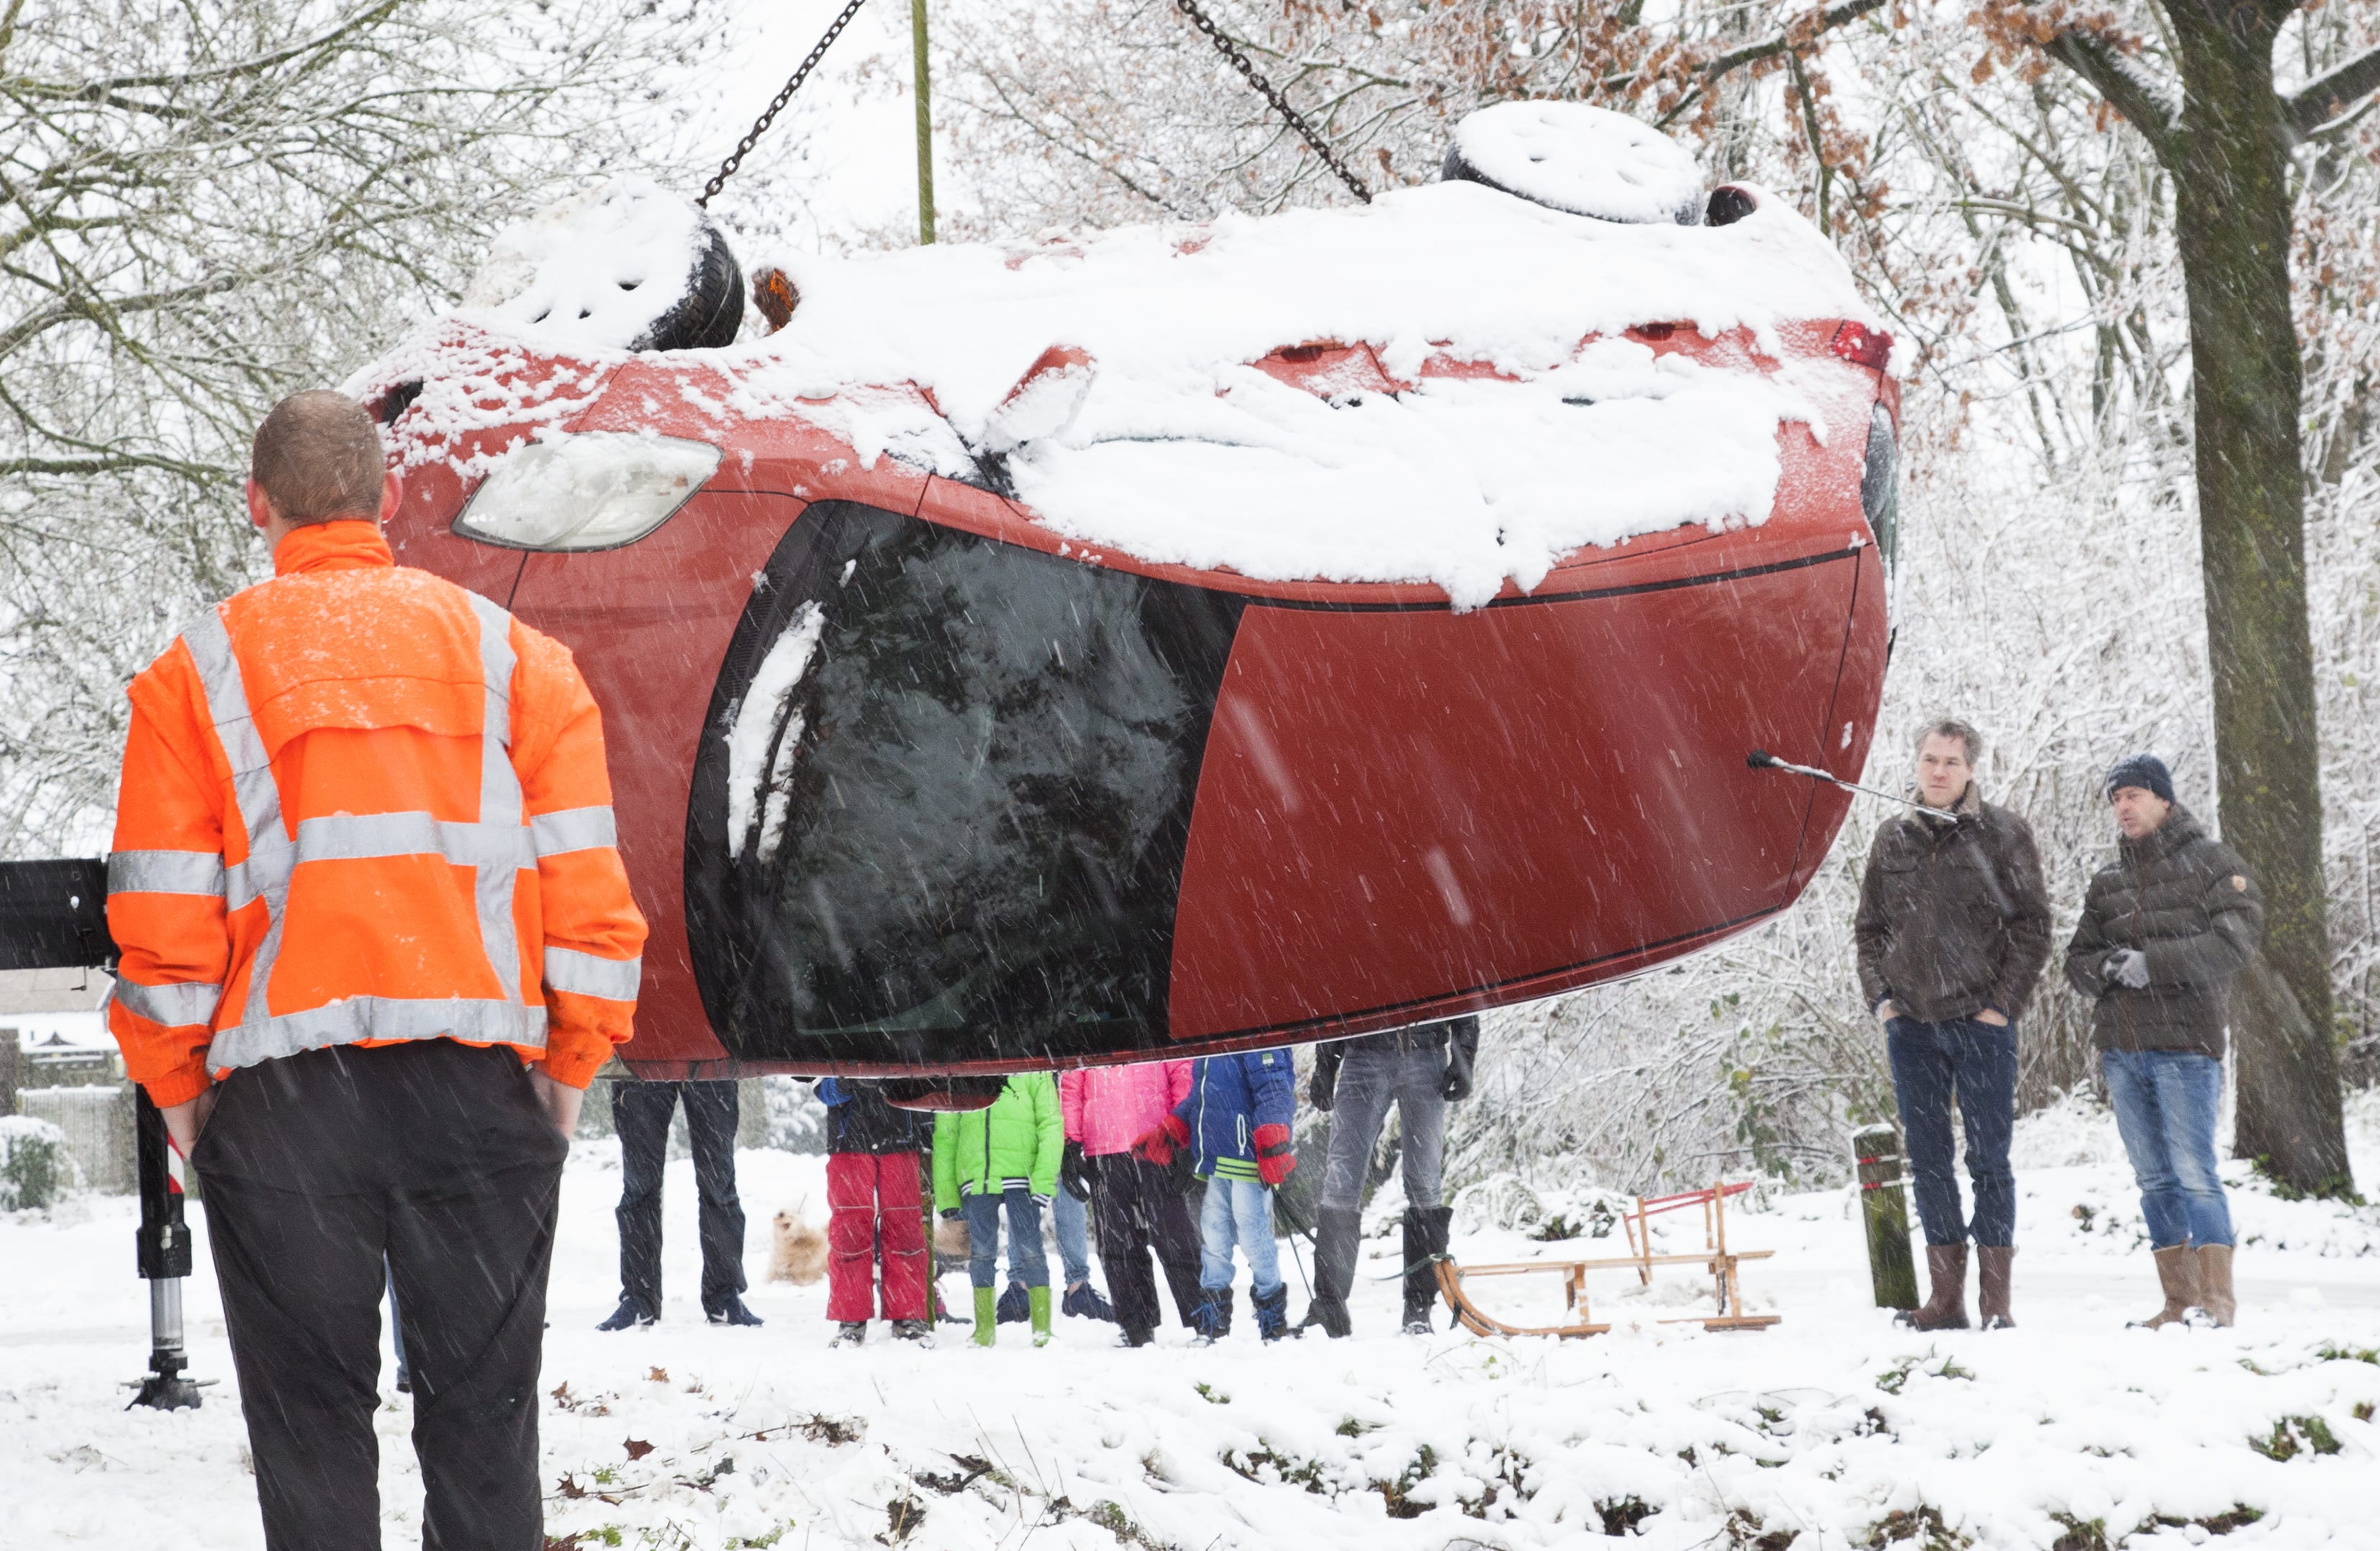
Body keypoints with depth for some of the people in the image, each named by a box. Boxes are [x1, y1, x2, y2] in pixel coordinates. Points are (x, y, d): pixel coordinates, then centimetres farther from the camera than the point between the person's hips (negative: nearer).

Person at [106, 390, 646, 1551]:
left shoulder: (198, 669, 5)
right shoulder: (512, 652, 9)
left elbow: (163, 922, 1)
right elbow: (586, 890, 4)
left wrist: (177, 1088, 11)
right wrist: (570, 1066, 12)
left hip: (281, 1092, -1)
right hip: (480, 1080, 1)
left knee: (311, 1424, 4)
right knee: (481, 1418, 6)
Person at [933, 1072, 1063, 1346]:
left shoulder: (1033, 1073, 6)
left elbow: (1051, 1127, 1)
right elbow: (944, 1137, 14)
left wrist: (1044, 1179, -10)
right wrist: (945, 1193, 7)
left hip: (1020, 1176, -2)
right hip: (976, 1178, 2)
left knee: (1030, 1250, -5)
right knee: (981, 1253, 4)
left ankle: (1042, 1330, 0)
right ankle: (985, 1331, 11)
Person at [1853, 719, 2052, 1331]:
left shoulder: (2003, 835, 0)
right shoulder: (1893, 840, 11)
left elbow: (2032, 925, -1)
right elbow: (1869, 928, 19)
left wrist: (2002, 1004, -8)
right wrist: (1880, 997, 6)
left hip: (1981, 1022, -4)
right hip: (1911, 1023, 4)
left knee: (1988, 1158, -3)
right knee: (1927, 1159, 5)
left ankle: (1995, 1297, 0)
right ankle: (1945, 1296, 9)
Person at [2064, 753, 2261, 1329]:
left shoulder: (2211, 861, 0)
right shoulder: (2107, 881, 17)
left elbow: (2235, 940, -12)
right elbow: (2078, 958, 17)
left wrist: (2153, 963, -18)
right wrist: (2108, 967, -7)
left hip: (2185, 1043, -6)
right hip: (2121, 1047, 6)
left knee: (2195, 1174, -11)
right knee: (2154, 1180, 7)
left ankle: (2217, 1298, -8)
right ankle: (2179, 1301, 11)